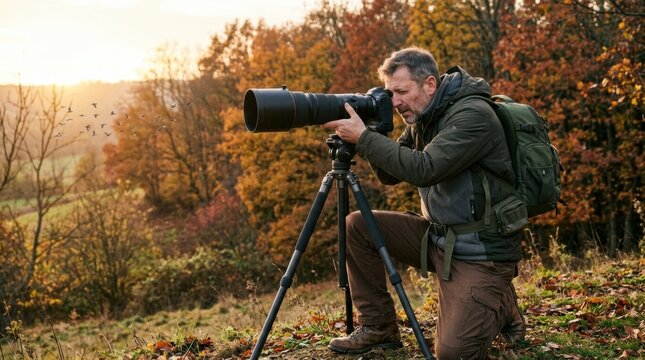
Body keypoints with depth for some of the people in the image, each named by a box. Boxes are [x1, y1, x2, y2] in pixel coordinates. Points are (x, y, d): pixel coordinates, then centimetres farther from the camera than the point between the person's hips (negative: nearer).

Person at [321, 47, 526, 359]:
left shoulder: (472, 114, -18)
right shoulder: (422, 119, 7)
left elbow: (423, 169, -29)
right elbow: (389, 175, 11)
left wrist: (363, 137, -25)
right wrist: (368, 138, -6)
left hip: (480, 250, -8)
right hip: (437, 236, 8)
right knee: (357, 225, -2)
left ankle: (501, 306, 13)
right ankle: (378, 328, 8)